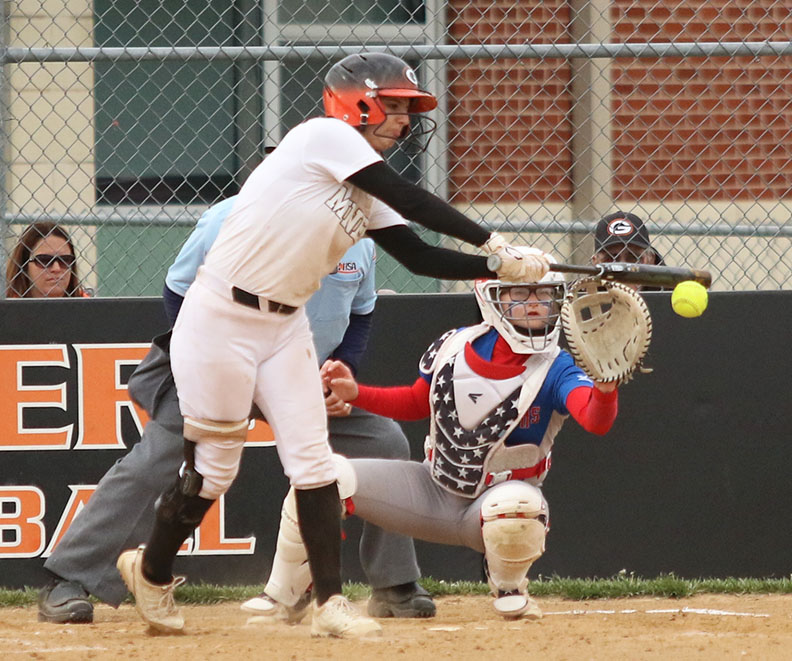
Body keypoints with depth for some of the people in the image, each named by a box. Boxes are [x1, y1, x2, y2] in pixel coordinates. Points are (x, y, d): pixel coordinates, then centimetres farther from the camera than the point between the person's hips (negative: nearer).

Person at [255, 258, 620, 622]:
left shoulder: (555, 368, -17)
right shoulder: (455, 346, -5)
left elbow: (596, 421, -36)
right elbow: (416, 403, 13)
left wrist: (605, 387, -59)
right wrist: (354, 393, -2)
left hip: (500, 492, -4)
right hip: (435, 492, 4)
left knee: (515, 504, -42)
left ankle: (509, 592, -7)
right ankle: (281, 597, 7)